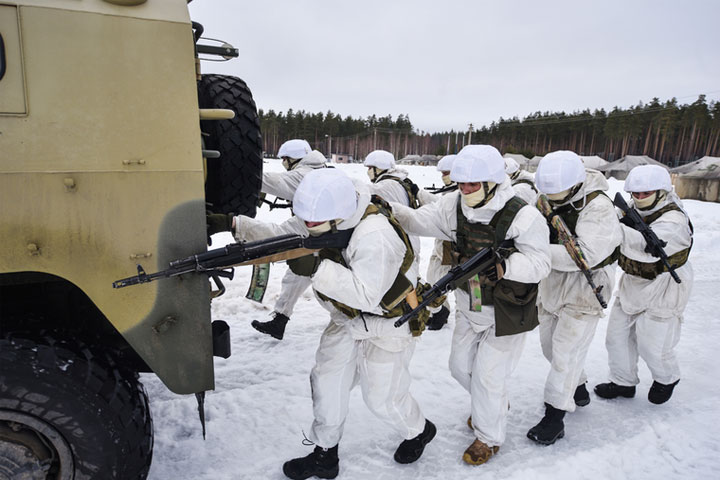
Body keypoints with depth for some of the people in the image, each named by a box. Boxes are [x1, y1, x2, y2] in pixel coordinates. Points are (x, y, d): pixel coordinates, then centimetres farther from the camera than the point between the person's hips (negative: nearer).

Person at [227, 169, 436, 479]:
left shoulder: (375, 236, -36)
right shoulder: (322, 218, -12)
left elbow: (366, 296, -39)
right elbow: (279, 235, -9)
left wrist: (318, 268, -44)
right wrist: (234, 224, -22)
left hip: (386, 325, -7)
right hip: (347, 321, 7)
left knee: (382, 398, 8)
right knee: (327, 382, 11)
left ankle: (419, 431, 42)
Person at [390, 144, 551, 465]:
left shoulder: (524, 217, -25)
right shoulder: (455, 205, -9)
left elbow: (539, 263, -24)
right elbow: (419, 220, -9)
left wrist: (505, 266, -43)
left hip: (507, 312, -6)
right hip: (469, 306, 6)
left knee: (488, 375, 4)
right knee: (460, 365, 20)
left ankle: (489, 437, 32)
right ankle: (494, 404, 52)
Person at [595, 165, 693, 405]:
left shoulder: (674, 221, -23)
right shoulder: (634, 213, 0)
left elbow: (645, 245, -41)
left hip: (661, 294, -6)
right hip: (632, 285, 7)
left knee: (652, 345, 5)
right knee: (618, 335, 10)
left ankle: (667, 380, 37)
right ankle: (623, 382, 30)